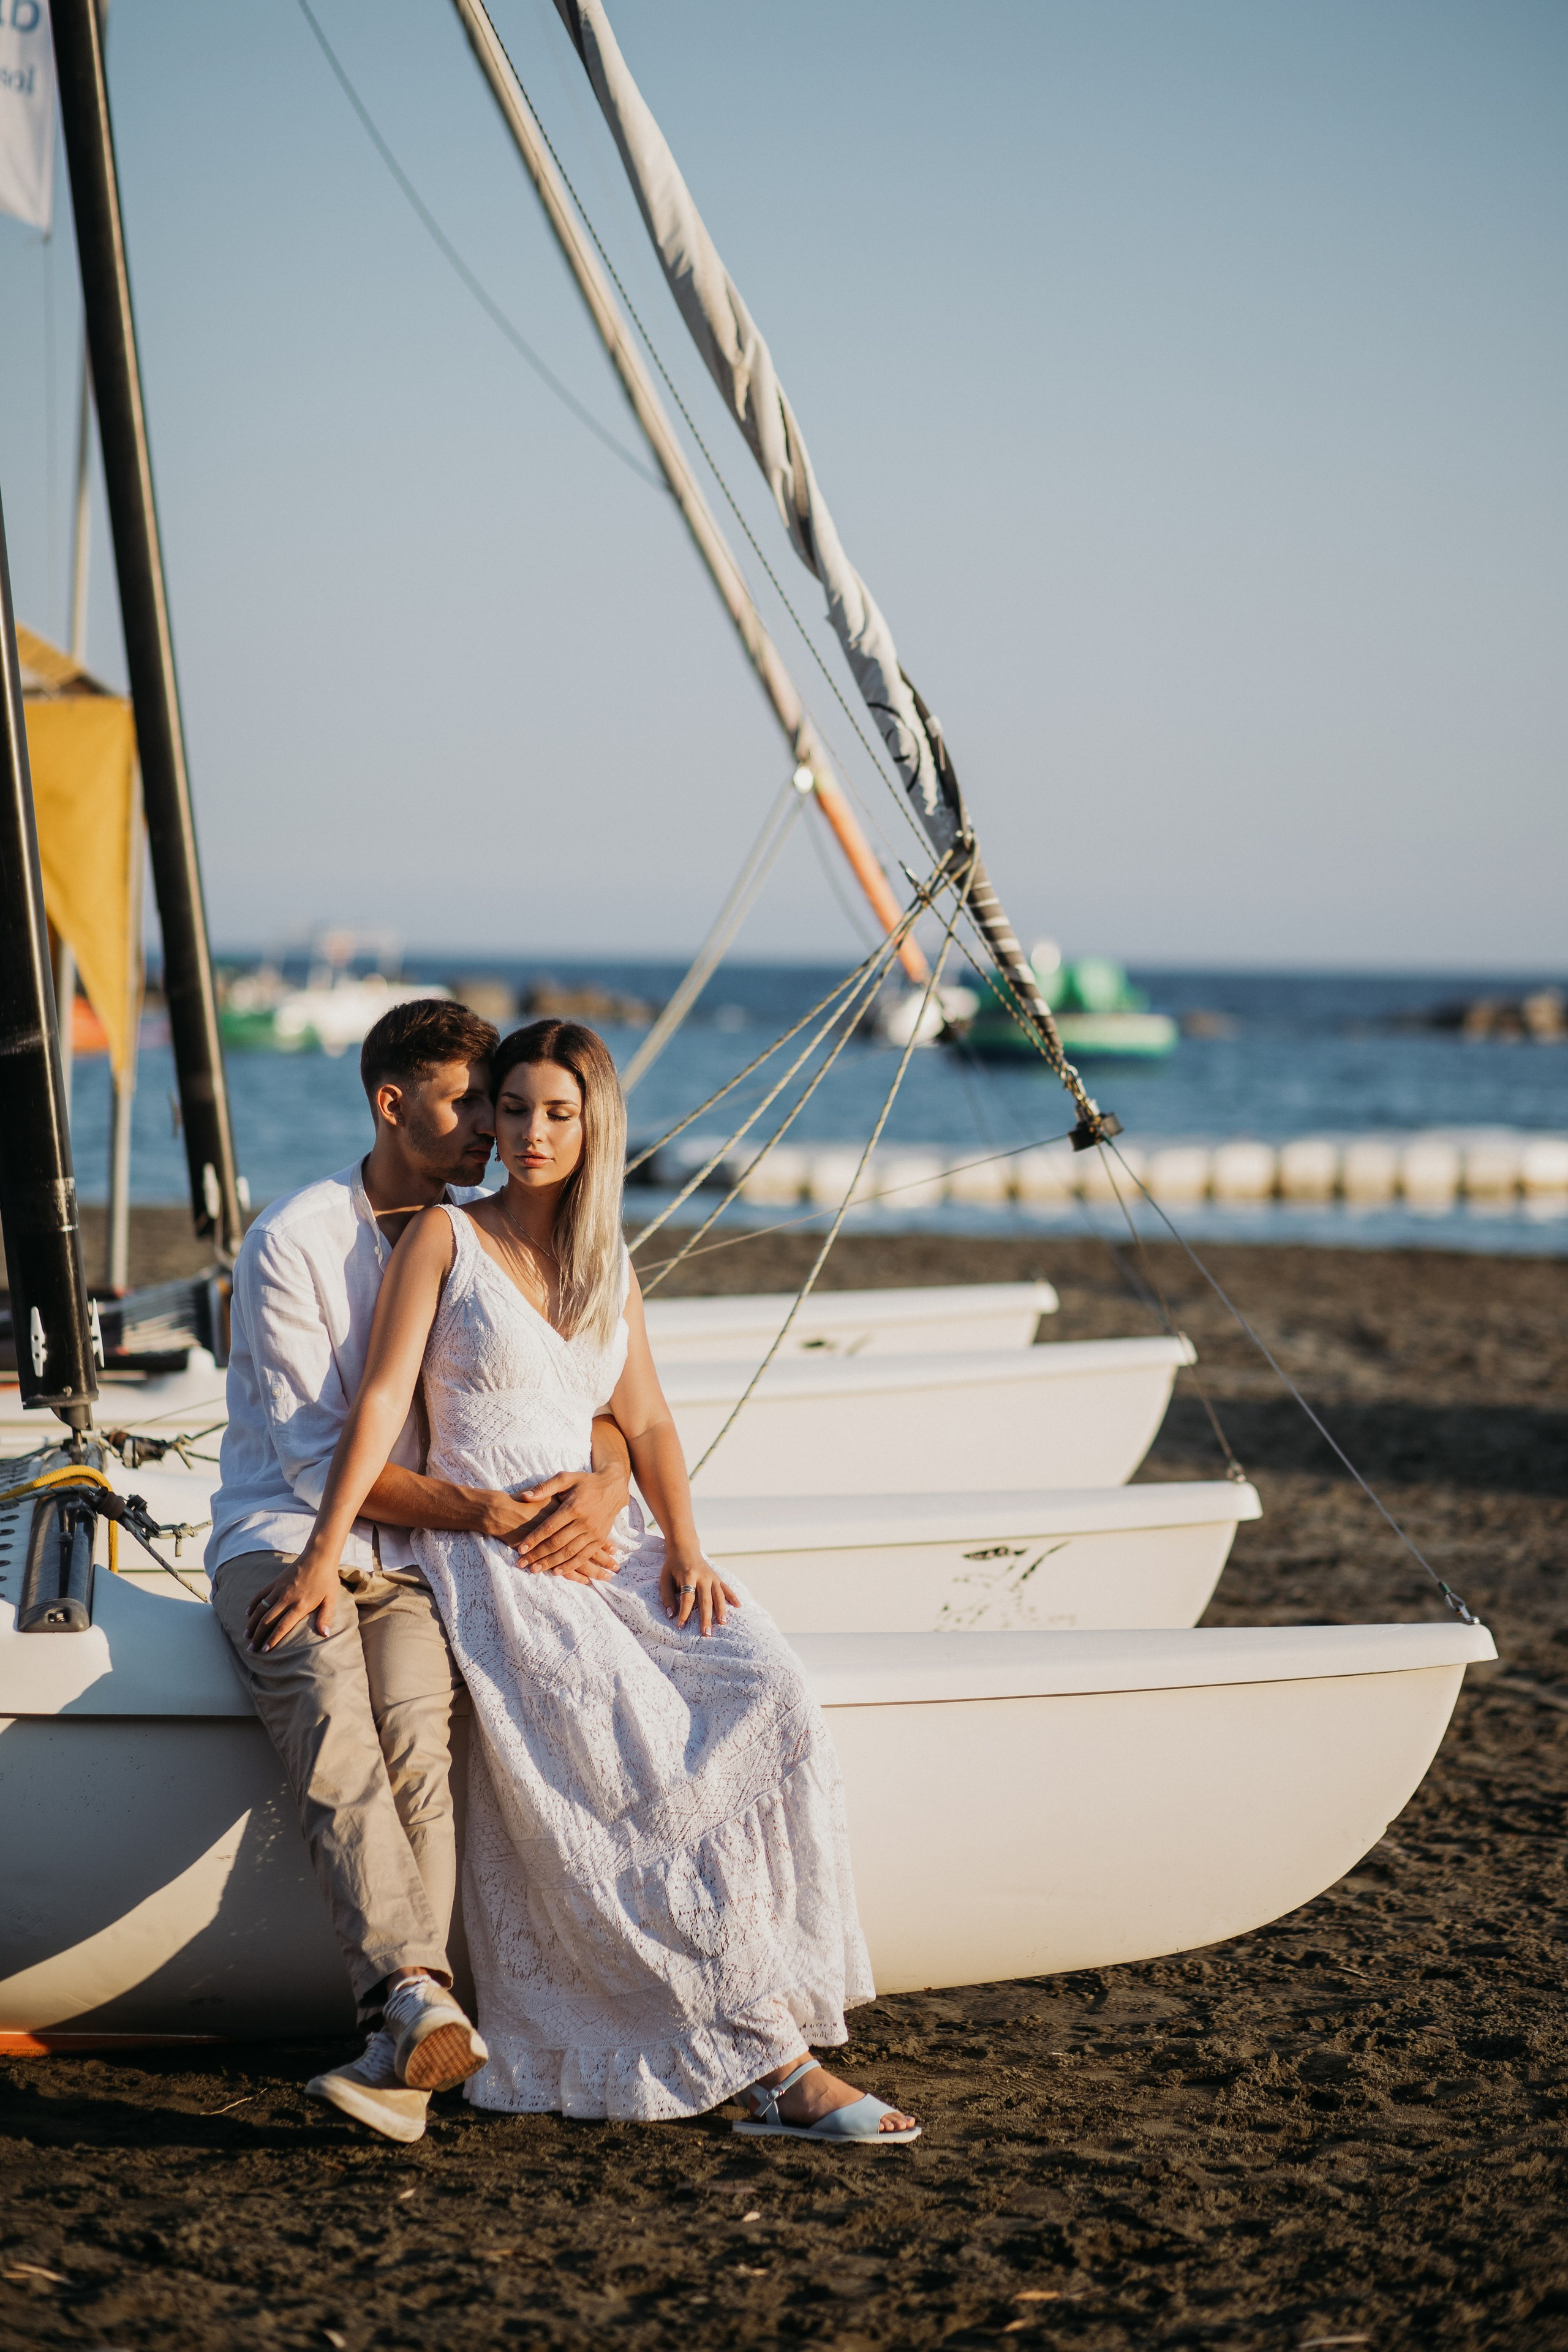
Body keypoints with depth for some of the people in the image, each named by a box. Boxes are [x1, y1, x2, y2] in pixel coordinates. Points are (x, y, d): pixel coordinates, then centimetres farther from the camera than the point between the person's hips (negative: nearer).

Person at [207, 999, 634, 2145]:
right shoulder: (295, 1243, -6)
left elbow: (591, 1404, 11)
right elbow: (316, 1460, -10)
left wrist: (603, 1484, -14)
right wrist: (484, 1513, -19)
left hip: (413, 1563, 3)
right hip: (283, 1543, -3)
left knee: (414, 1739, -31)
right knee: (334, 1735, -36)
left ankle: (404, 2046, -35)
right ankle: (423, 2007, -48)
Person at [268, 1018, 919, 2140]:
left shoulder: (611, 1266, 17)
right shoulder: (445, 1237, 3)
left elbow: (648, 1425, 14)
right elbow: (383, 1397, -5)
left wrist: (684, 1548, -3)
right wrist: (325, 1552, -15)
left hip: (603, 1539, 5)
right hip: (484, 1552, -5)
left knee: (765, 1699, -23)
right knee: (642, 1756, -28)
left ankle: (774, 2053, -25)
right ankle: (764, 2056, -25)